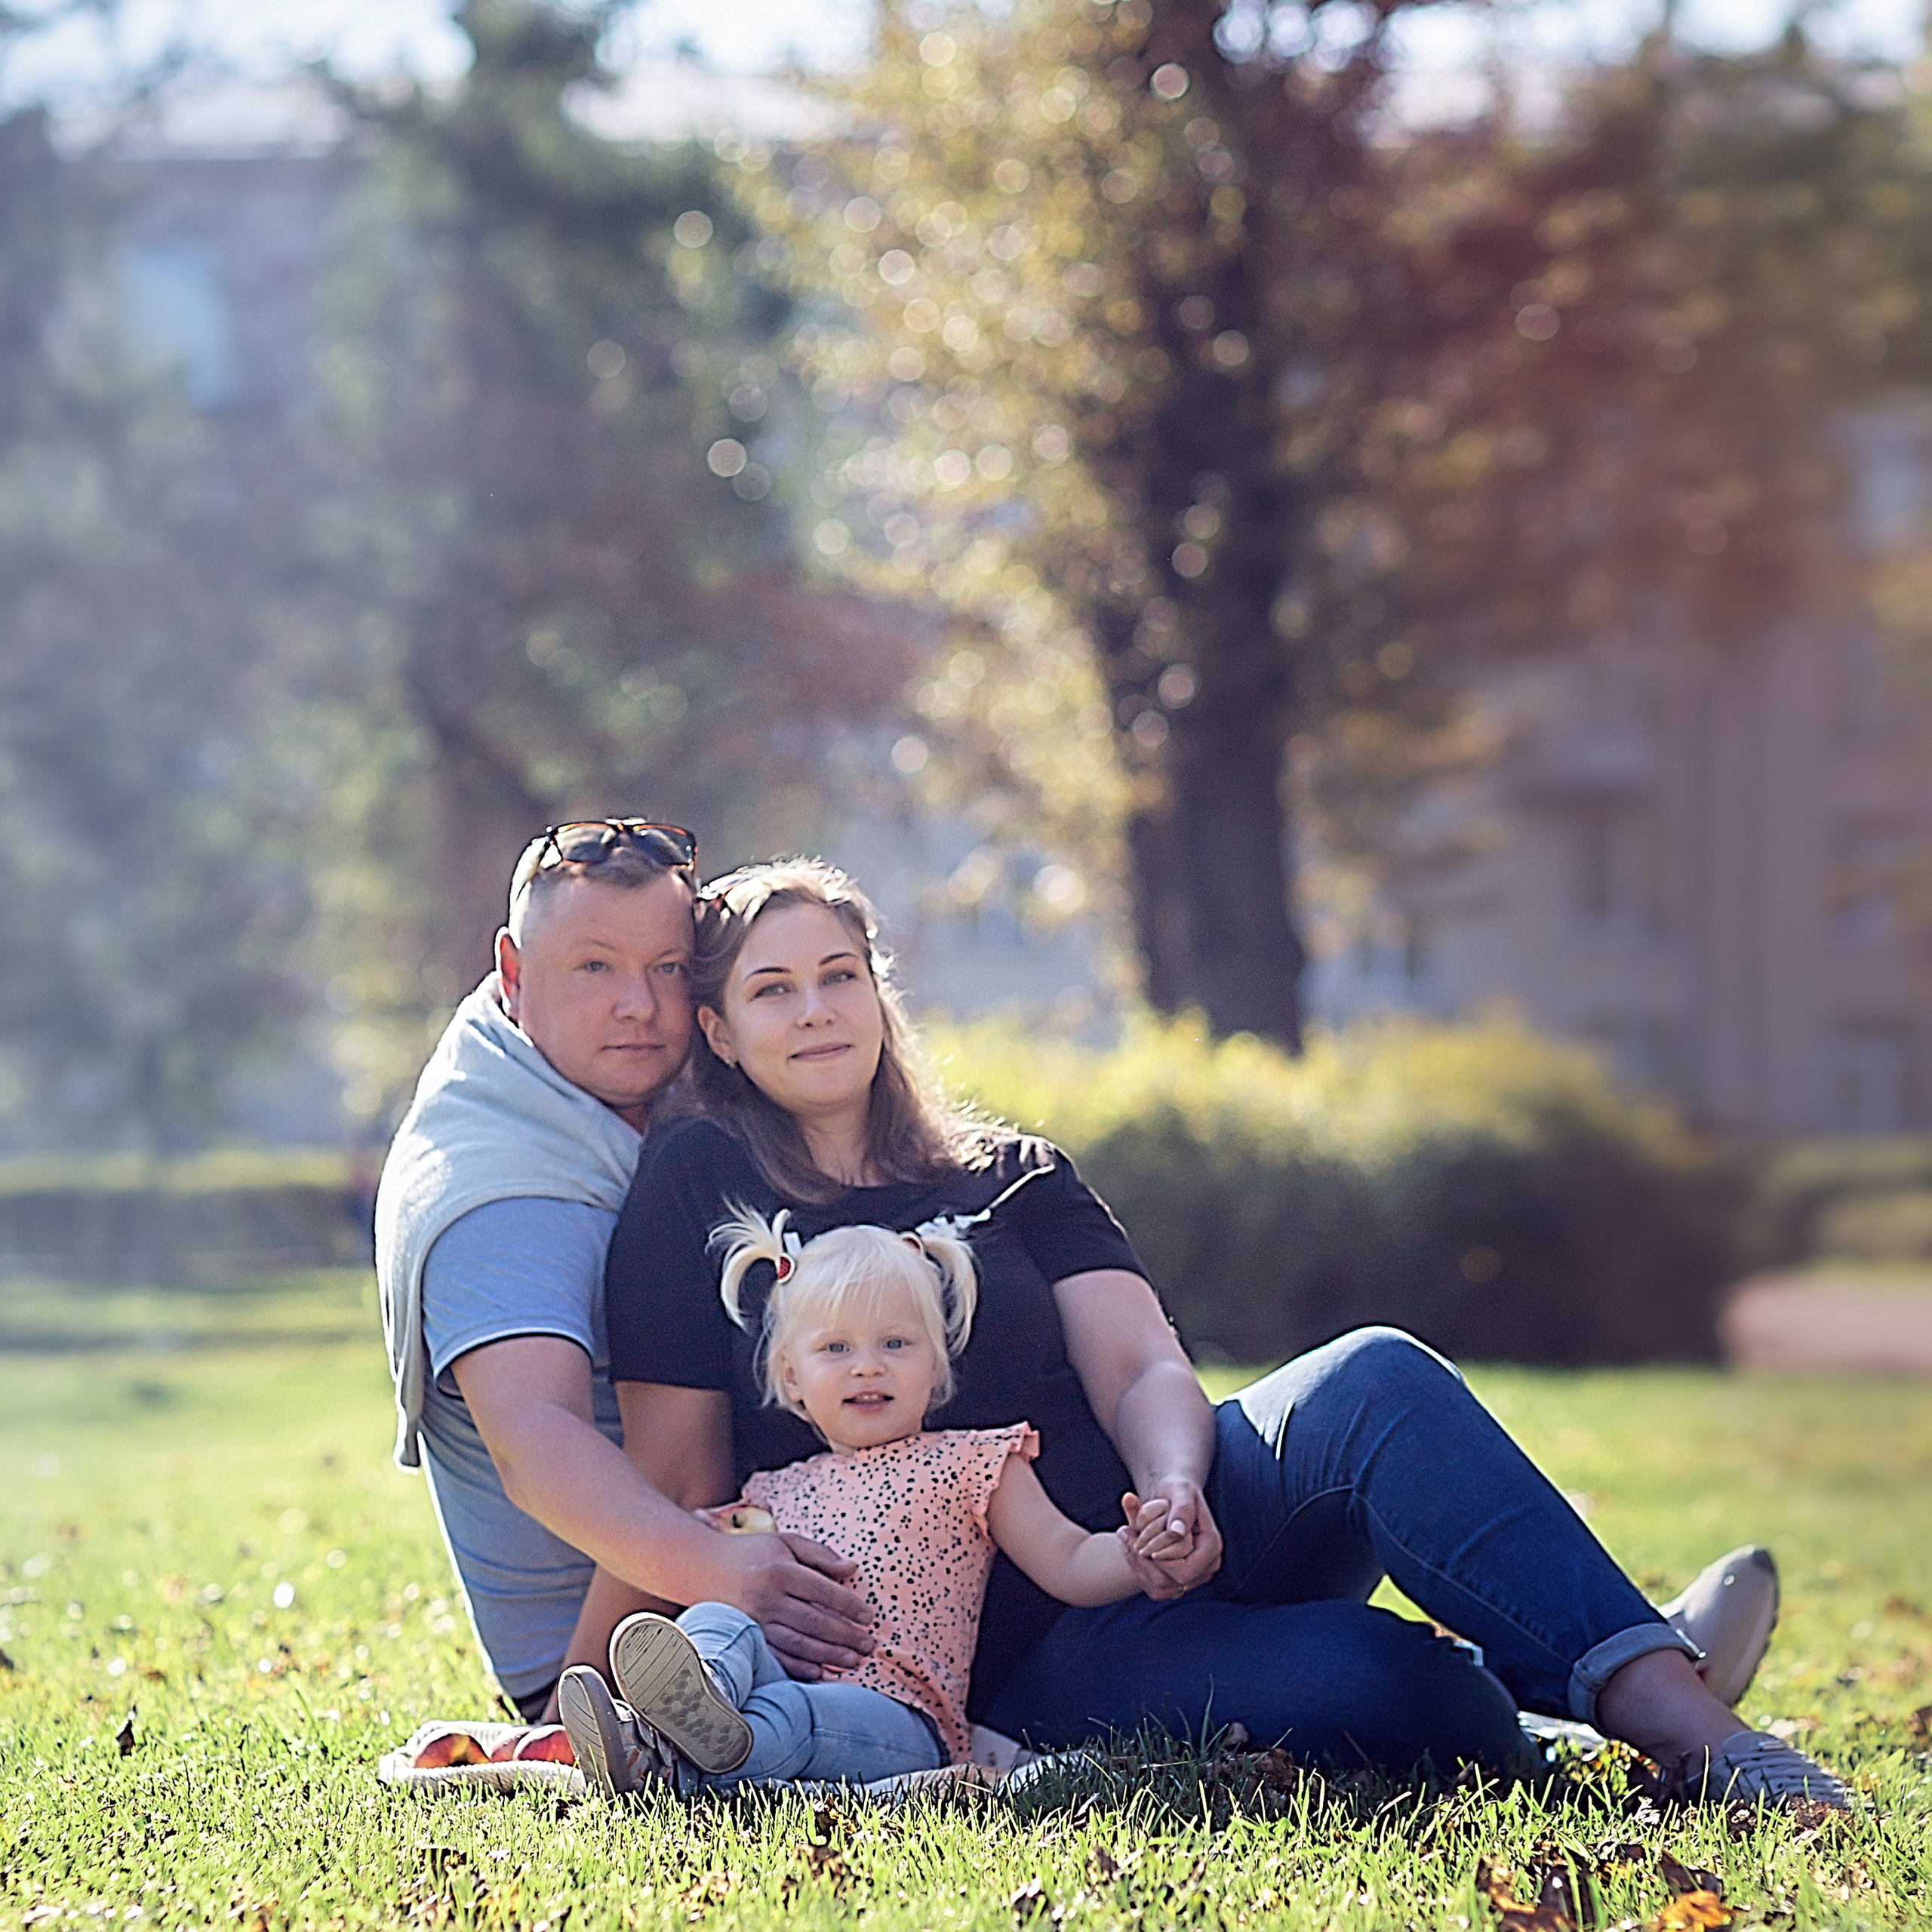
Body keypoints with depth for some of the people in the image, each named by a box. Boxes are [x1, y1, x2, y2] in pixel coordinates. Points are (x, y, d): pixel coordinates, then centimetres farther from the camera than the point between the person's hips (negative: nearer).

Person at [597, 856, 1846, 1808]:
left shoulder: (1013, 1178, 17)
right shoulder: (697, 1188, 6)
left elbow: (1142, 1369, 3)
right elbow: (680, 1491, 2)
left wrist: (1174, 1490, -19)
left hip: (1142, 1531, 4)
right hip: (1004, 1648, -4)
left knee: (1376, 1384, -30)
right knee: (1387, 1685, -34)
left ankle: (1664, 1704, -37)